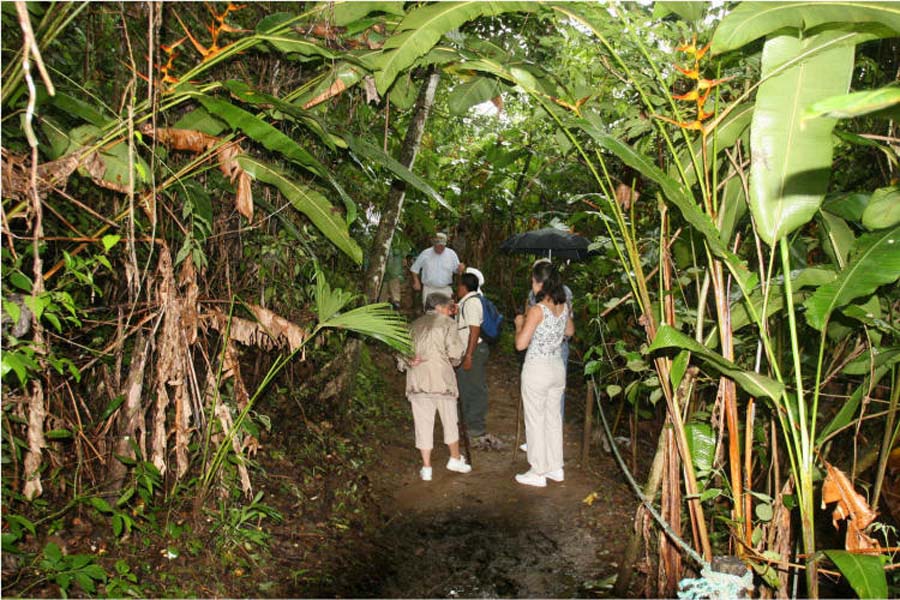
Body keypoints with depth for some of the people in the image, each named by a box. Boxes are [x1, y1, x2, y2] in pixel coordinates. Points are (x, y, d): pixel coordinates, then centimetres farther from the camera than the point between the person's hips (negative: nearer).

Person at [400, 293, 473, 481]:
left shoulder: (414, 325, 16)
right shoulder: (447, 322, 2)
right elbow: (455, 351, -6)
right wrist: (453, 361, 11)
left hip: (417, 380, 4)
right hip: (441, 378, -3)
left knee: (423, 423, 9)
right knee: (449, 420, 14)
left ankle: (426, 468, 14)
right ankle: (455, 459, 28)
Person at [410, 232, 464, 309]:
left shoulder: (451, 254, 1)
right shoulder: (425, 254, -2)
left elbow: (456, 269, 6)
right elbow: (414, 268, 7)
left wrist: (460, 268, -17)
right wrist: (416, 282, -2)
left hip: (446, 289, 1)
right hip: (429, 289, -1)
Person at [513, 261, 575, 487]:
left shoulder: (537, 310, -21)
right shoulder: (564, 307, 0)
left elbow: (520, 344, -21)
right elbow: (570, 331, 19)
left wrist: (520, 323, -5)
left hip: (537, 369, -7)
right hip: (558, 367, 7)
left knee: (535, 420, 6)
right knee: (553, 418, 18)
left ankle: (538, 473, 16)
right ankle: (555, 468, 29)